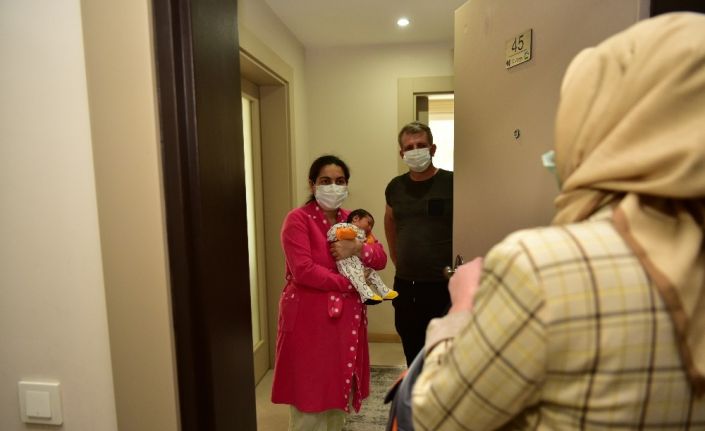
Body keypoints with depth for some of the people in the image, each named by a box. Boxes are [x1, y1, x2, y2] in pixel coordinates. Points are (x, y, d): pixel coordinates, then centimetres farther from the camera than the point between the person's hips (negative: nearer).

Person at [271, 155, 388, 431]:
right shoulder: (298, 219, -10)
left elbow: (381, 259, 7)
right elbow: (303, 271, -19)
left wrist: (357, 249, -14)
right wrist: (350, 283, -13)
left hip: (347, 318, 7)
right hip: (309, 319, -6)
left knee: (339, 391, 17)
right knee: (309, 394, 4)